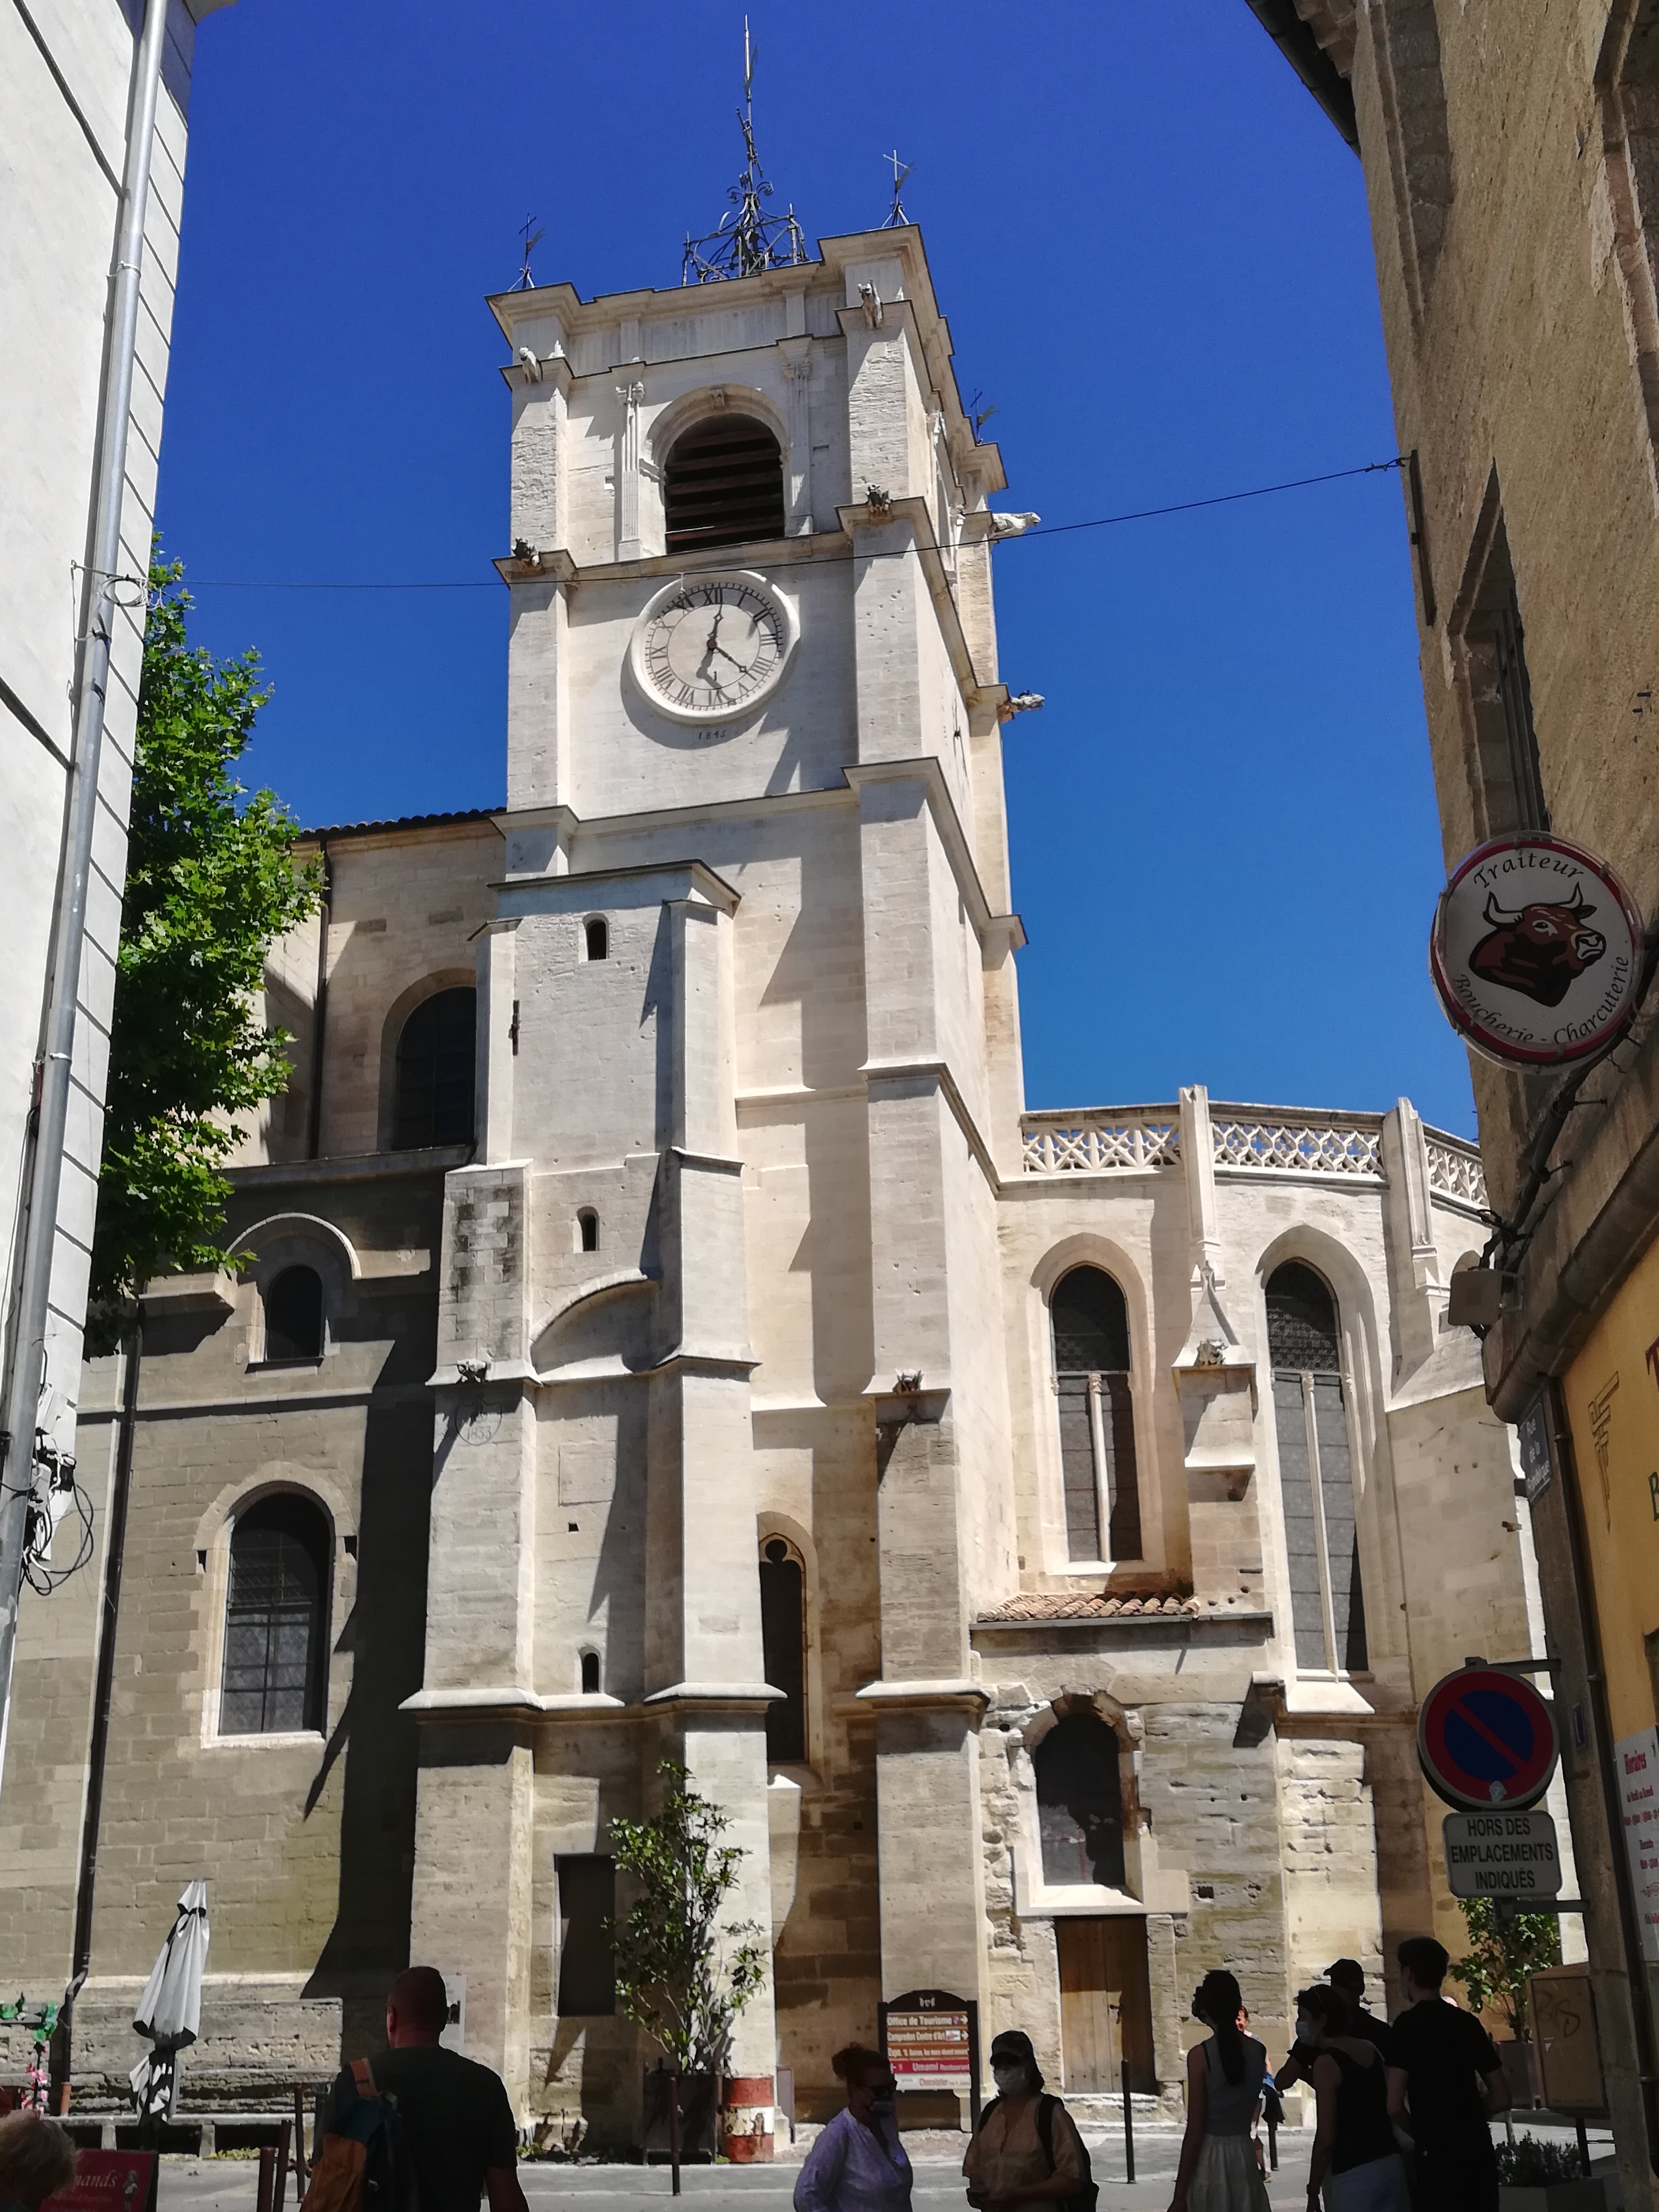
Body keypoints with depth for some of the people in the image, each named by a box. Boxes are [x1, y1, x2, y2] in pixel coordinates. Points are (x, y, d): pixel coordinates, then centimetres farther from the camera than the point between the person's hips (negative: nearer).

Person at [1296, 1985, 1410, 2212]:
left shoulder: (1326, 2062, -11)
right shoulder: (1370, 2048, 8)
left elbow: (1326, 2139, -13)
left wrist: (1313, 2192, -7)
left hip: (1355, 2176, -7)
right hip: (1392, 2164, 7)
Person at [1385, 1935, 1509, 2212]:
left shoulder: (1408, 2025, -9)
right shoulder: (1468, 2022, 8)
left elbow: (1395, 2106, -14)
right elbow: (1501, 2099, 12)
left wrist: (1420, 2126, 4)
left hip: (1437, 2155, -6)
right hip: (1478, 2150, 6)